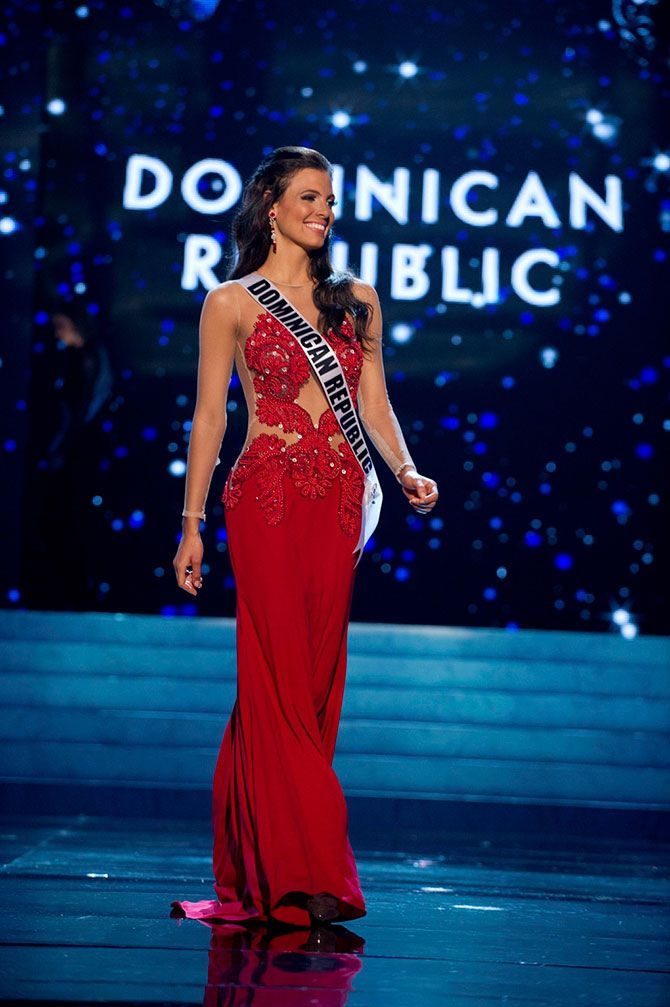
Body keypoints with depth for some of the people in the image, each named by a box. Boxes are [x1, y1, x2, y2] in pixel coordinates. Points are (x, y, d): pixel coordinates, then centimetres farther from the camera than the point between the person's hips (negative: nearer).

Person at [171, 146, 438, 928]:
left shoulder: (357, 300, 15)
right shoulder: (232, 303, 4)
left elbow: (374, 405, 14)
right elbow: (208, 416, 2)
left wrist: (406, 470, -4)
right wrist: (192, 523, -2)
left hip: (338, 500, 4)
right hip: (266, 497, -4)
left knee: (317, 679, 4)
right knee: (281, 677, -7)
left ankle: (259, 860, 17)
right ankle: (308, 873, -2)